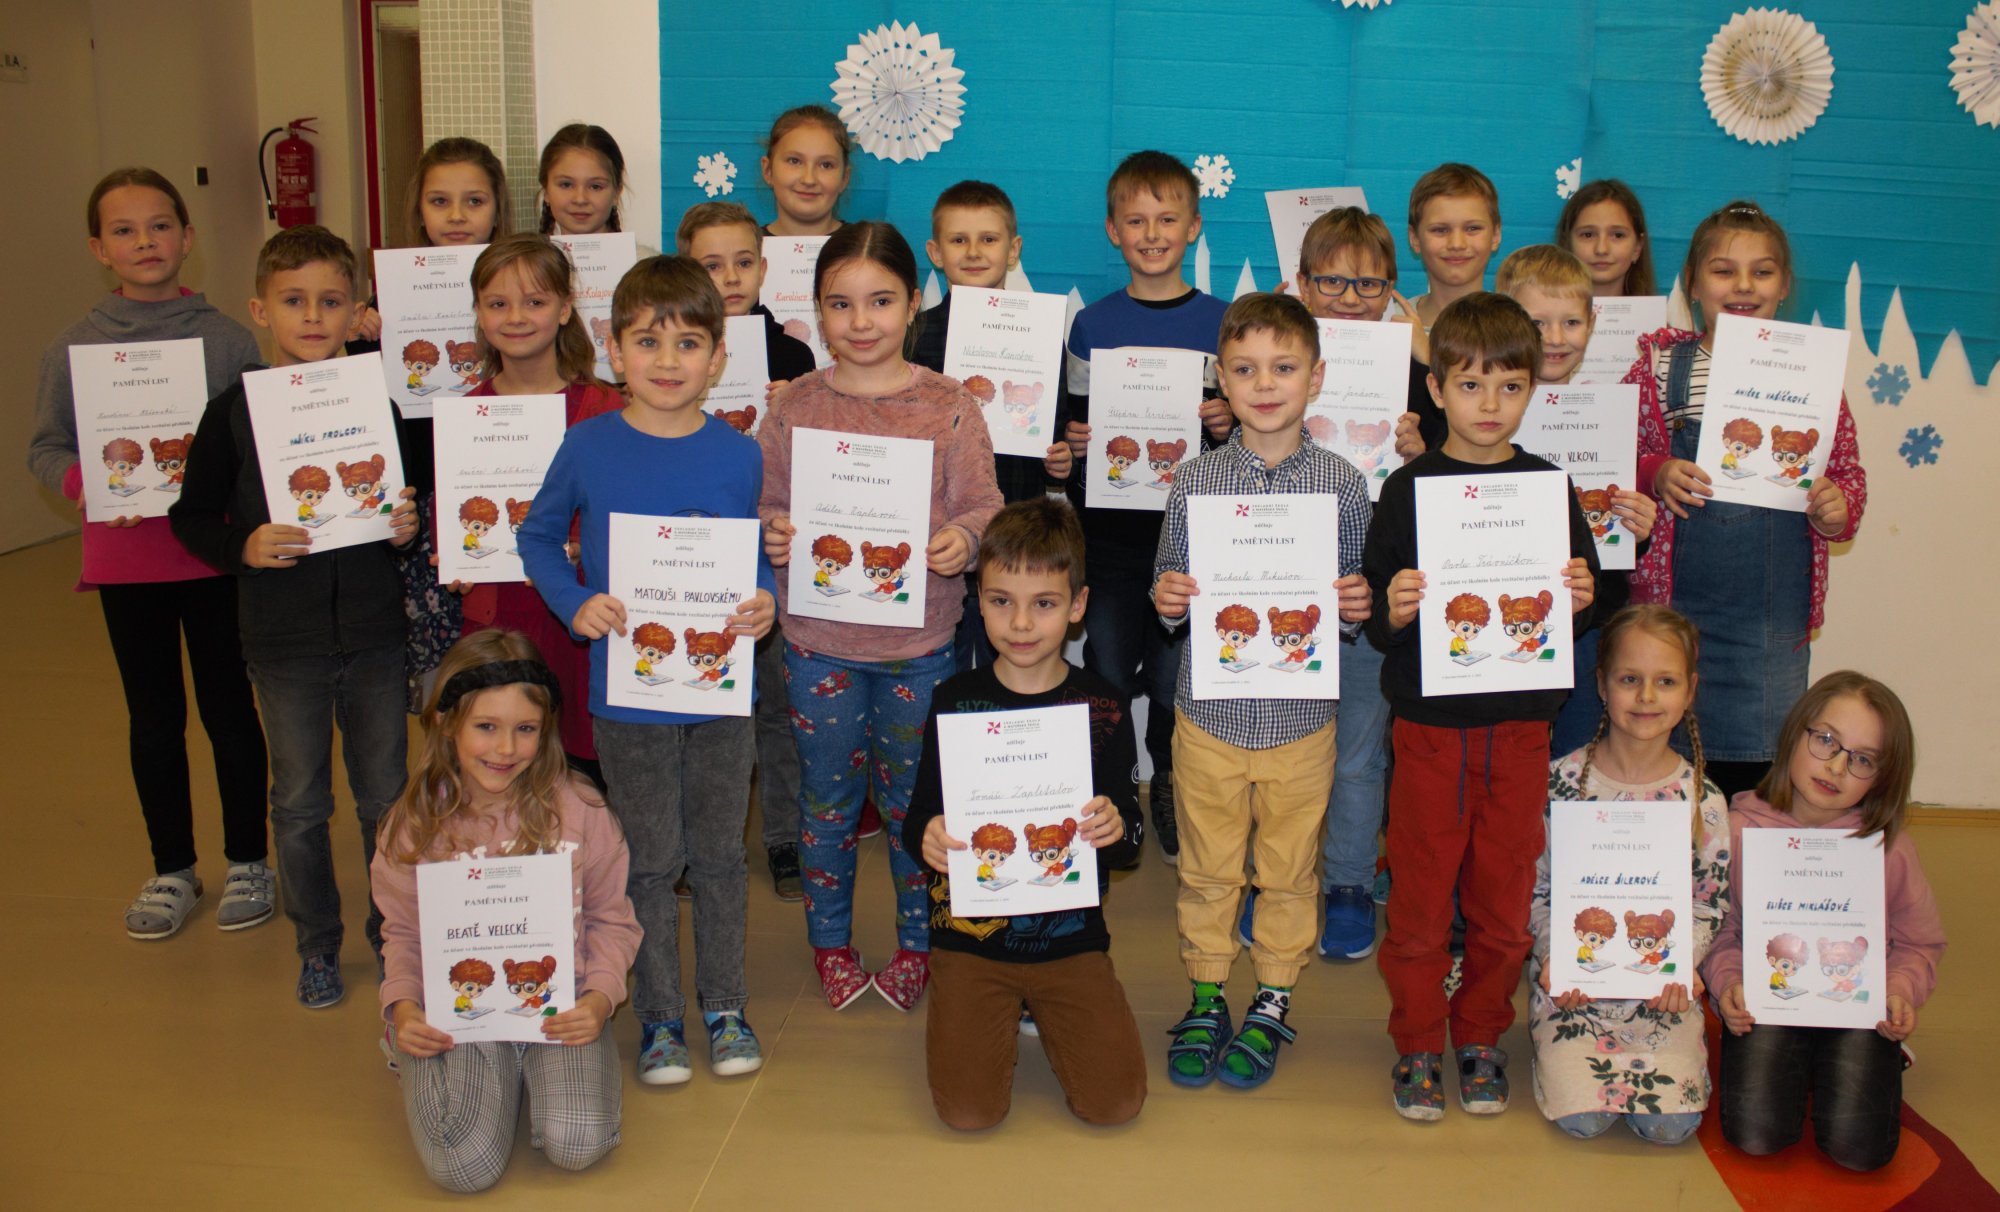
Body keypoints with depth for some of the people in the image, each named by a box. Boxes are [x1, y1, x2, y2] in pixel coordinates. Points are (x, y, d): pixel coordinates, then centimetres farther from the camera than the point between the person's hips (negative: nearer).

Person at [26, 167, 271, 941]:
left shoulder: (228, 340, -4)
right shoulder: (72, 348, 0)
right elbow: (45, 449, 4)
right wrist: (87, 484, -15)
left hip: (215, 553, -1)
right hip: (124, 559, 2)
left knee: (229, 708, 9)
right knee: (153, 717, 13)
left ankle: (247, 862, 25)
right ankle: (171, 870, 28)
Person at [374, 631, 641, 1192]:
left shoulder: (577, 809, -5)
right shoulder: (415, 825, -1)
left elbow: (611, 918, 2)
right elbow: (402, 932, 10)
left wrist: (600, 998, -14)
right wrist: (403, 1006, -8)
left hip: (559, 1000, 0)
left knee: (577, 1146, -23)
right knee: (464, 1166, -21)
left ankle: (540, 1071, 12)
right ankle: (498, 1075, 13)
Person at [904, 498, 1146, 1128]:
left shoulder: (1100, 706, -3)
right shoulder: (956, 700, -3)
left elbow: (1128, 824, 3)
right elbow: (919, 818, 2)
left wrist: (1117, 827, -21)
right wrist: (926, 837, -21)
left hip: (1070, 935, 1)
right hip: (970, 931, 0)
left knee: (1115, 1102, -8)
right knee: (969, 1109, -12)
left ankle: (1042, 1007, 21)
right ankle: (998, 1011, 20)